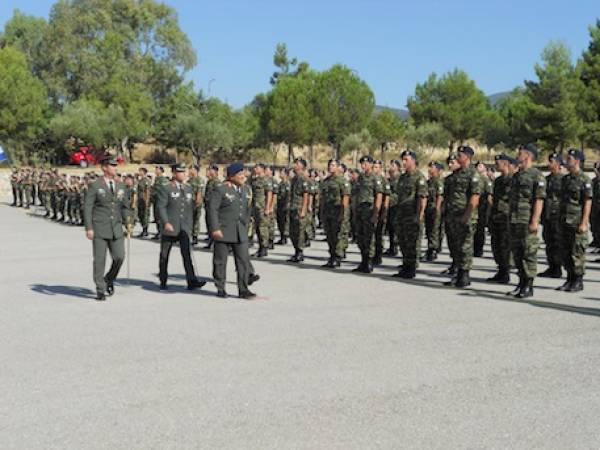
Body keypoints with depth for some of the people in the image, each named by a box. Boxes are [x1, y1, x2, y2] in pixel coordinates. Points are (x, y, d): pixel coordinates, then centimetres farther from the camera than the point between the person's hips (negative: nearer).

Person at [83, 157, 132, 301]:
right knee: (99, 260, 0)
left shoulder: (120, 186, 11)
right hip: (99, 229, -4)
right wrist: (89, 228, -13)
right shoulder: (94, 186, -3)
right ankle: (100, 290, 11)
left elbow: (124, 207, 18)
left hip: (116, 229, 4)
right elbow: (87, 208, -6)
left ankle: (109, 279, 22)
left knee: (119, 257, -5)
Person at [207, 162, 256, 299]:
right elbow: (212, 209, -12)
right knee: (220, 261, 5)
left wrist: (245, 225, 15)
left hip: (240, 233, 5)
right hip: (223, 231, -5)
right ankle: (220, 289, 18)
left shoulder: (246, 189, 11)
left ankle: (243, 290, 5)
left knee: (243, 261, -1)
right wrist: (215, 229, -17)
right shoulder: (220, 190, -8)